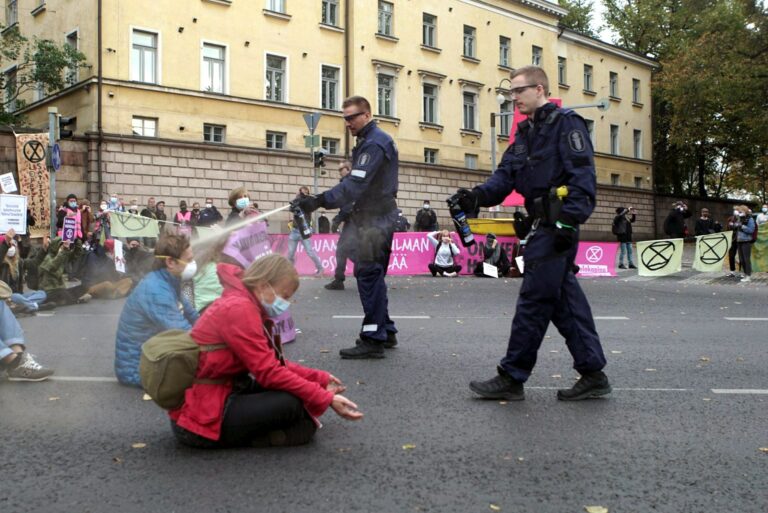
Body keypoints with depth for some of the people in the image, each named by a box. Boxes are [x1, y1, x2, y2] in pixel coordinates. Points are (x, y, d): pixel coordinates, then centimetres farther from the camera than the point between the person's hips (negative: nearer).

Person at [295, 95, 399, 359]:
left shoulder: (374, 144, -15)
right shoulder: (371, 141, 18)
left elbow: (355, 185, -25)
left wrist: (319, 201, -30)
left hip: (374, 220, -11)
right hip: (374, 217, 11)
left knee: (369, 275, -10)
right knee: (373, 275, 15)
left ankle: (373, 339, -8)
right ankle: (385, 331, 23)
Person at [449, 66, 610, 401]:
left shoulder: (566, 123, -6)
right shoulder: (526, 132, 21)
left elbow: (582, 175, -15)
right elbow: (506, 175, 11)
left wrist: (570, 220, -23)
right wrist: (477, 196, -7)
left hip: (557, 225, -9)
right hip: (542, 225, 9)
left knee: (533, 301, -5)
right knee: (565, 300, 10)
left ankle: (511, 378, 2)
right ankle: (593, 374, 17)